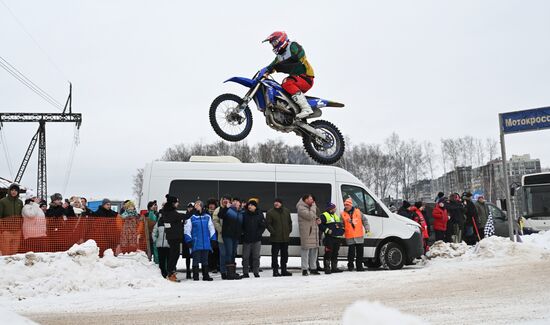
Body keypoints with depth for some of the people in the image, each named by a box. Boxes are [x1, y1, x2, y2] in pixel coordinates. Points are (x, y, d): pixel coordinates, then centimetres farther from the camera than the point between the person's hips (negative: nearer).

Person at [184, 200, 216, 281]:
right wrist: (189, 240, -6)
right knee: (196, 259, 0)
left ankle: (206, 275, 16)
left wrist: (213, 239, 9)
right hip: (196, 243, -3)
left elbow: (211, 228, 14)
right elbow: (187, 230, -1)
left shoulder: (207, 216, 9)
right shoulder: (191, 217, 0)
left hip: (206, 242, 3)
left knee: (205, 259, 9)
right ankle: (195, 276, 7)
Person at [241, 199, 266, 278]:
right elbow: (241, 225, 6)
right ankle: (245, 272, 10)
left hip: (257, 240, 0)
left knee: (256, 256, 5)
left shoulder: (260, 215, 2)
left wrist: (258, 233, -7)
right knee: (245, 257, 3)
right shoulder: (244, 215, 1)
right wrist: (243, 233, -4)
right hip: (246, 239, 0)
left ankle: (256, 272, 13)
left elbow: (263, 226, 2)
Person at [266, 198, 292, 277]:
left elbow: (290, 222, 18)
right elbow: (268, 224, -7)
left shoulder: (286, 211, 10)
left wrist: (289, 230, 7)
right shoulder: (270, 212, -5)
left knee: (285, 254, 12)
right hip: (275, 238, -5)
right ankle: (275, 271, 2)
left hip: (285, 238, 5)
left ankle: (284, 270, 22)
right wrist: (273, 231, -15)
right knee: (275, 254, -3)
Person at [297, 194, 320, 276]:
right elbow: (310, 216, -23)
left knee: (314, 250, 11)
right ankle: (304, 269, -5)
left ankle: (313, 268, 18)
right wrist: (313, 206, -13)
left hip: (314, 232, 9)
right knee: (306, 250, -8)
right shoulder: (301, 208, -10)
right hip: (306, 233, -9)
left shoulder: (310, 207, 21)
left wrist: (318, 220, 8)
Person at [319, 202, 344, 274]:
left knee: (335, 254, 11)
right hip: (329, 238, -8)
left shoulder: (336, 216, 23)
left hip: (337, 238, 8)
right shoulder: (323, 216, -3)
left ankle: (334, 267, 18)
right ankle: (327, 268, -8)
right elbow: (320, 225, -12)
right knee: (328, 253, -10)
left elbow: (341, 225, 32)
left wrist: (342, 231, 18)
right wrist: (327, 230, -17)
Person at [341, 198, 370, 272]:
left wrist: (367, 228, -2)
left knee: (360, 252, 6)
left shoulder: (358, 212, 6)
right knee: (351, 252, -6)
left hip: (359, 236, 2)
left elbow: (364, 220, 9)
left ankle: (359, 266, 15)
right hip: (350, 237, -2)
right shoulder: (343, 214, 3)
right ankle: (350, 265, 10)